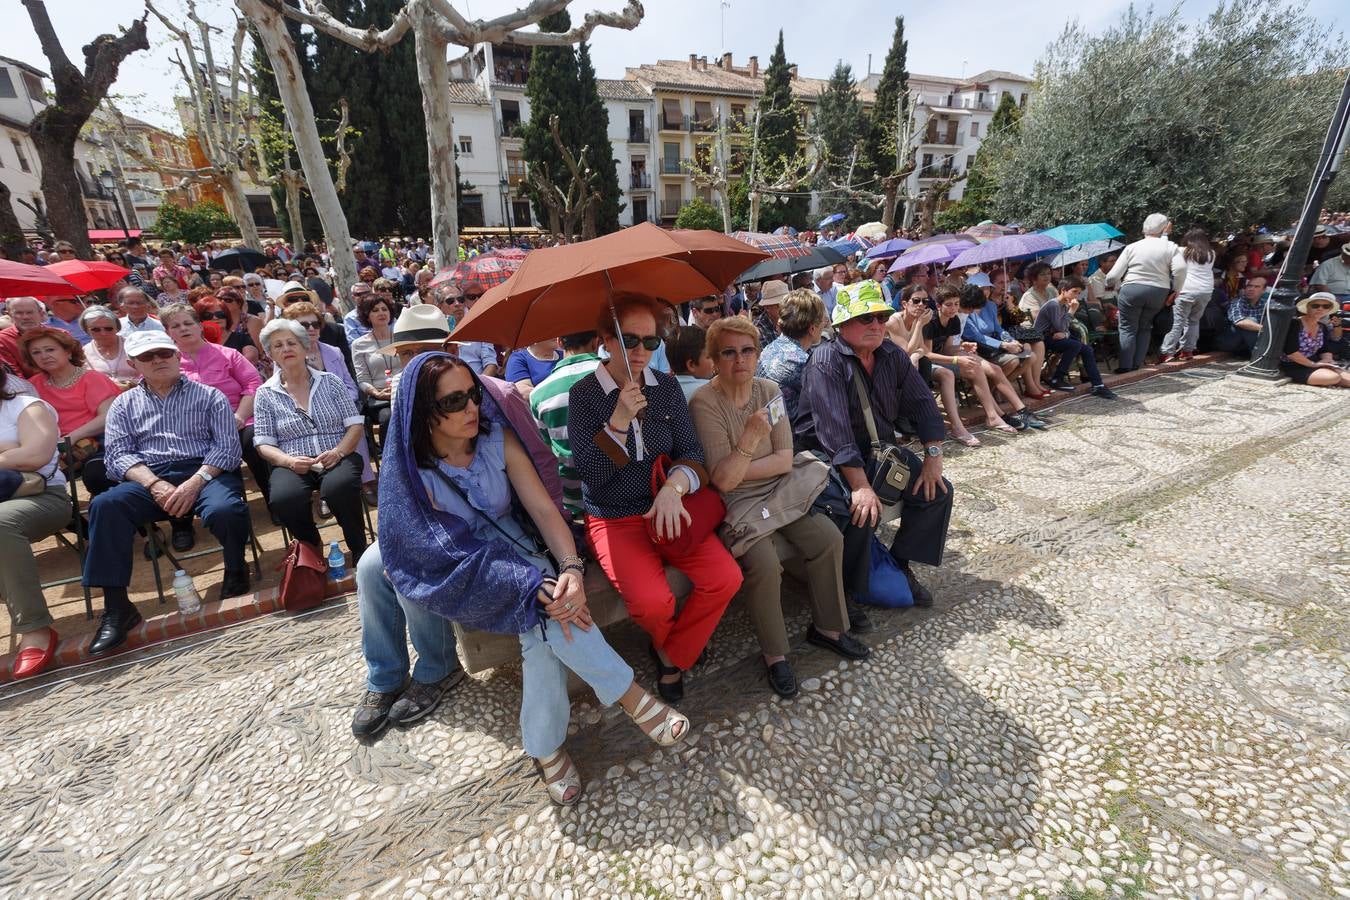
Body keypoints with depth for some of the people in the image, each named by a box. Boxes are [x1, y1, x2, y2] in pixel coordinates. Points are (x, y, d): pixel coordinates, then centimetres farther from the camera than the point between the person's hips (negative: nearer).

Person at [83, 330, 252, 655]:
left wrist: (194, 483, -16)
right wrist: (156, 484, -14)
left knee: (224, 510, -34)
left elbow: (228, 446, 0)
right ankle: (116, 606, -21)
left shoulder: (209, 396, 11)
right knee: (105, 505, -28)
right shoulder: (124, 404, 18)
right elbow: (117, 454, 6)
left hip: (206, 472, -3)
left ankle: (236, 570, -2)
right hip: (149, 480, 3)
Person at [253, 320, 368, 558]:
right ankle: (312, 549, -1)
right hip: (293, 465, 1)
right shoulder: (265, 394, 11)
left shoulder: (330, 381, 10)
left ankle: (360, 551, -13)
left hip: (337, 458, -1)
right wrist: (288, 460, -16)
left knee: (338, 487, -36)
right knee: (283, 499, -32)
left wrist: (338, 451, -14)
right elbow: (264, 445, 6)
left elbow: (356, 425, 5)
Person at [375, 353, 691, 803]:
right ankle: (629, 696, -16)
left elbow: (543, 508, -13)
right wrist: (536, 584, -33)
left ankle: (546, 747, -11)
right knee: (544, 604, -30)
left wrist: (571, 568, -32)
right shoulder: (413, 472, -16)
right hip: (462, 581, -3)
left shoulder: (499, 438, -10)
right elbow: (456, 553, -21)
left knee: (544, 616, -28)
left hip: (517, 549, 3)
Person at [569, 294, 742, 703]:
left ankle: (673, 655, 11)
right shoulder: (584, 394, -6)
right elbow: (591, 476, -12)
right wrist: (619, 421, -25)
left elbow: (691, 452, 0)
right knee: (652, 602, -24)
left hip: (666, 509, 4)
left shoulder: (667, 386, 3)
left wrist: (674, 487, -22)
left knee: (726, 578, -16)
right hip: (612, 519, -3)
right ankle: (675, 641, 17)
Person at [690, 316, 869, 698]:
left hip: (777, 489, 6)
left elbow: (785, 460, -3)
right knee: (764, 563, -26)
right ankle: (774, 653, -1)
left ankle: (826, 626, 13)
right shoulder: (705, 403, -16)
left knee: (828, 538, -11)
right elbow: (722, 481, -20)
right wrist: (750, 439, -34)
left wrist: (739, 472, -13)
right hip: (735, 502, -5)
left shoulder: (769, 390, 1)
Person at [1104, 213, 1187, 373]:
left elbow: (1114, 275, -3)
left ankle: (1126, 365, 0)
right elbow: (1180, 268, -13)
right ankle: (1137, 363, 16)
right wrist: (1175, 290, 0)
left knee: (1128, 328, 4)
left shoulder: (1131, 247, 0)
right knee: (1145, 327, 17)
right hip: (1159, 293, 2)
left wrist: (1108, 280, 19)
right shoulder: (1171, 247, 2)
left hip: (1132, 289, -2)